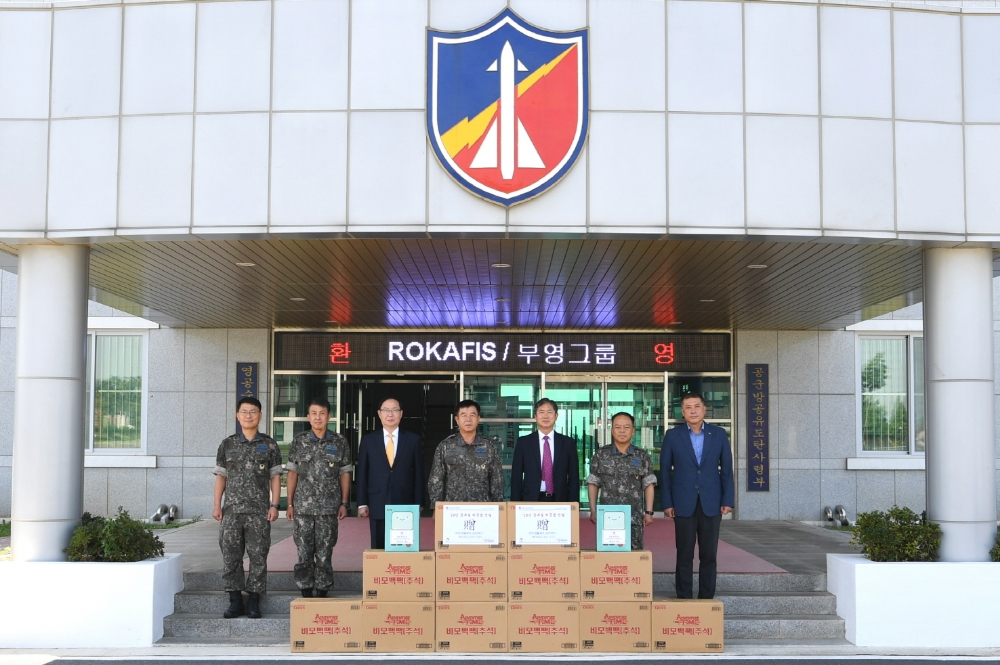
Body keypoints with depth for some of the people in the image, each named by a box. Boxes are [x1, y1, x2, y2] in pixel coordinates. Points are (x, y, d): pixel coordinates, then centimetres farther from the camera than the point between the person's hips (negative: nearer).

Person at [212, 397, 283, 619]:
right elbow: (220, 476, 10)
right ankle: (235, 601, 10)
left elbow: (275, 477, 4)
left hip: (259, 511, -1)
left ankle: (254, 601, 7)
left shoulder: (269, 445, 5)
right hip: (232, 511, 2)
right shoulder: (227, 444, 9)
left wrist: (274, 505, -4)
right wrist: (217, 505, 3)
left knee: (258, 556, -1)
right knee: (231, 556, 2)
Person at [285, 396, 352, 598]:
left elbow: (344, 474, 6)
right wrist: (290, 504, 3)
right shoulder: (299, 442, 5)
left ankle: (322, 593, 11)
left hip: (329, 507, -1)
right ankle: (306, 594, 12)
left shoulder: (339, 442, 3)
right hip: (303, 507, 1)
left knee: (325, 553, 1)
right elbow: (292, 474, 7)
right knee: (304, 553, 2)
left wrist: (344, 503, 1)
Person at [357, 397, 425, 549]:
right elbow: (362, 473, 7)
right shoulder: (368, 440, 7)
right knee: (379, 548, 4)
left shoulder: (413, 440, 5)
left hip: (405, 505, -1)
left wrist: (418, 504, 1)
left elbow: (418, 474, 5)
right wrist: (362, 503, 2)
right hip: (378, 506, 1)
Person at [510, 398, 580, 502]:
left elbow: (574, 478, 6)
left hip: (559, 501, 1)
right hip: (530, 501, 0)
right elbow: (516, 478, 5)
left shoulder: (568, 443, 6)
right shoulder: (523, 442, 5)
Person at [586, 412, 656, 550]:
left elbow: (648, 485, 7)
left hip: (634, 517, 0)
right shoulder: (601, 455, 5)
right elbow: (593, 484, 8)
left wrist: (648, 512, 0)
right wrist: (593, 511, 3)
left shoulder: (642, 456, 6)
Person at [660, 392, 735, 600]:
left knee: (709, 555, 5)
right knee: (684, 555, 3)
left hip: (711, 504, 1)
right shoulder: (673, 435, 2)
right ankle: (683, 598, 10)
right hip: (684, 504, -1)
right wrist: (667, 503, -4)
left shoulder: (719, 434, 5)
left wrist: (727, 500, -1)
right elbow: (665, 471, 2)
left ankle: (707, 598, 14)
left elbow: (726, 469, 6)